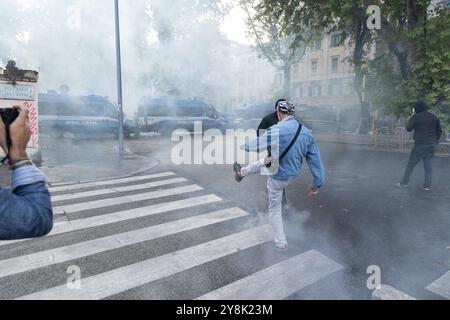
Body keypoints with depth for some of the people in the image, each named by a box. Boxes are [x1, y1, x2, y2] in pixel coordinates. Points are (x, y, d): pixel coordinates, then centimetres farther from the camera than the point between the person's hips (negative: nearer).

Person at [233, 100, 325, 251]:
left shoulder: (276, 130, -30)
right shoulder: (306, 132, -11)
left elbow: (257, 144, -14)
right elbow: (315, 160, -7)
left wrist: (244, 146, 9)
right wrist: (317, 184, 2)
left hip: (278, 177, -6)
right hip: (293, 174, 7)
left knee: (275, 209, 16)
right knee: (261, 163, 30)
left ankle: (281, 242, 32)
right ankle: (241, 172, 58)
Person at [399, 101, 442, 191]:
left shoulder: (416, 117, -10)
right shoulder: (434, 117, 8)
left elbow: (408, 129, -1)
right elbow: (439, 131, 12)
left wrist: (412, 117, 6)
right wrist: (436, 141, 21)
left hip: (420, 145, -5)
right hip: (432, 145, 5)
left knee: (411, 165, 3)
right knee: (428, 165, 6)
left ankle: (404, 183, 8)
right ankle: (427, 185, 5)